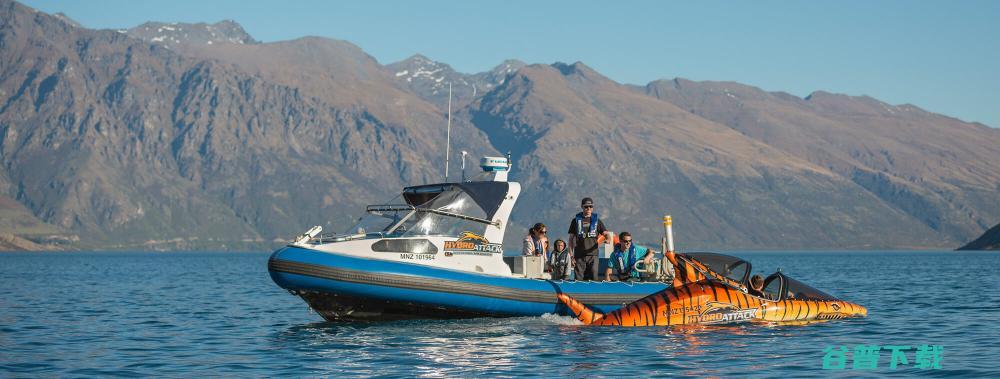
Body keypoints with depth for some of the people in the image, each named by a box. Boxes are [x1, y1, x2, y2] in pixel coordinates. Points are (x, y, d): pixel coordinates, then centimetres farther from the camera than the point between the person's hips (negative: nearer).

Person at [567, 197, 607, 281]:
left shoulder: (597, 220, 10)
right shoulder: (576, 220, 9)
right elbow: (571, 239, 9)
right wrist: (571, 256, 1)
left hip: (593, 255, 0)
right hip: (579, 255, 0)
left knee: (593, 279, -5)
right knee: (579, 279, -2)